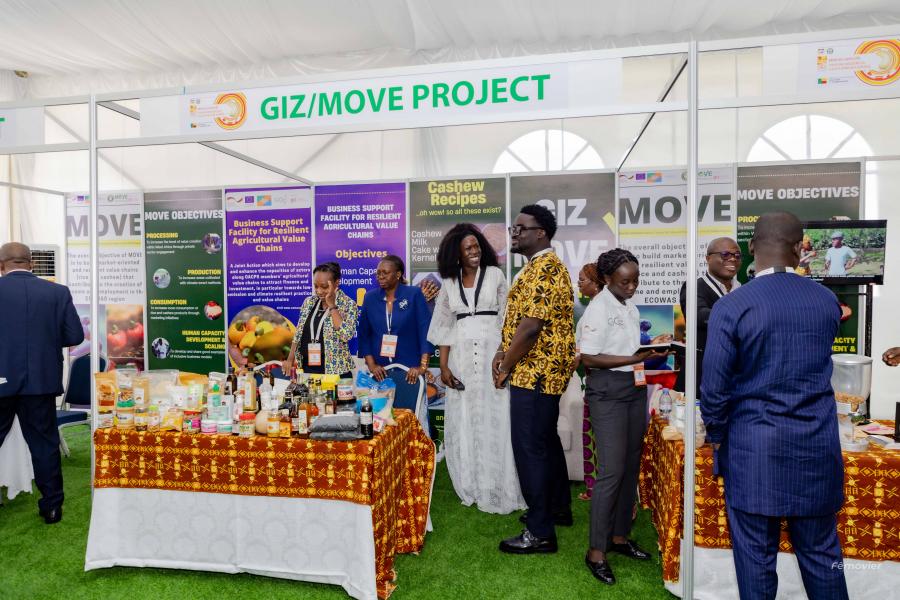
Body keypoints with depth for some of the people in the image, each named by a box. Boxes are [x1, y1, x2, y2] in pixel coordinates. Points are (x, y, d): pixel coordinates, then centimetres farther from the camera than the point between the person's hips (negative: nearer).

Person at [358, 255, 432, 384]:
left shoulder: (414, 294, -3)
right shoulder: (370, 297, 5)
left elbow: (426, 331, -8)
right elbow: (363, 334, 6)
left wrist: (423, 366, -14)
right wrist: (371, 365, -4)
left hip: (410, 371, -2)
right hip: (380, 371, 2)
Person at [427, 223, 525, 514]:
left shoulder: (494, 274, 3)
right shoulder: (449, 282, 9)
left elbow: (507, 316, 1)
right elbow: (445, 326, 8)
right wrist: (444, 366, 0)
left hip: (491, 351, -2)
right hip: (461, 356, 3)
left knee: (494, 420, 1)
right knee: (463, 421, 7)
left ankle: (497, 489, 14)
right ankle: (472, 487, 22)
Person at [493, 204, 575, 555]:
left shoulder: (543, 269, -19)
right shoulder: (538, 266, 15)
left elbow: (530, 327, -25)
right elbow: (519, 317, 18)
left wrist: (507, 368, -14)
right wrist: (502, 353, 7)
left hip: (535, 372, -11)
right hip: (543, 371, 11)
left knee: (530, 448, -4)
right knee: (546, 440, 20)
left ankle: (540, 532, 7)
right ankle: (558, 508, 36)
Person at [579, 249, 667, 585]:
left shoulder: (631, 307, 12)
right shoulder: (598, 309, -13)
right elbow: (588, 358, -17)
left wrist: (651, 352, 2)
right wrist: (633, 360, -21)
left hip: (635, 388, 8)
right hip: (608, 391, -8)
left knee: (631, 466, 12)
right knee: (611, 470, -7)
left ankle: (619, 536, 27)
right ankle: (596, 551, 5)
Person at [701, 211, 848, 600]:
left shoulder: (731, 306, -14)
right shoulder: (827, 301, 0)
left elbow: (714, 388, -11)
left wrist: (716, 436, 3)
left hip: (753, 449, -4)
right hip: (818, 449, 4)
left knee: (756, 555, 9)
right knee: (821, 553, 18)